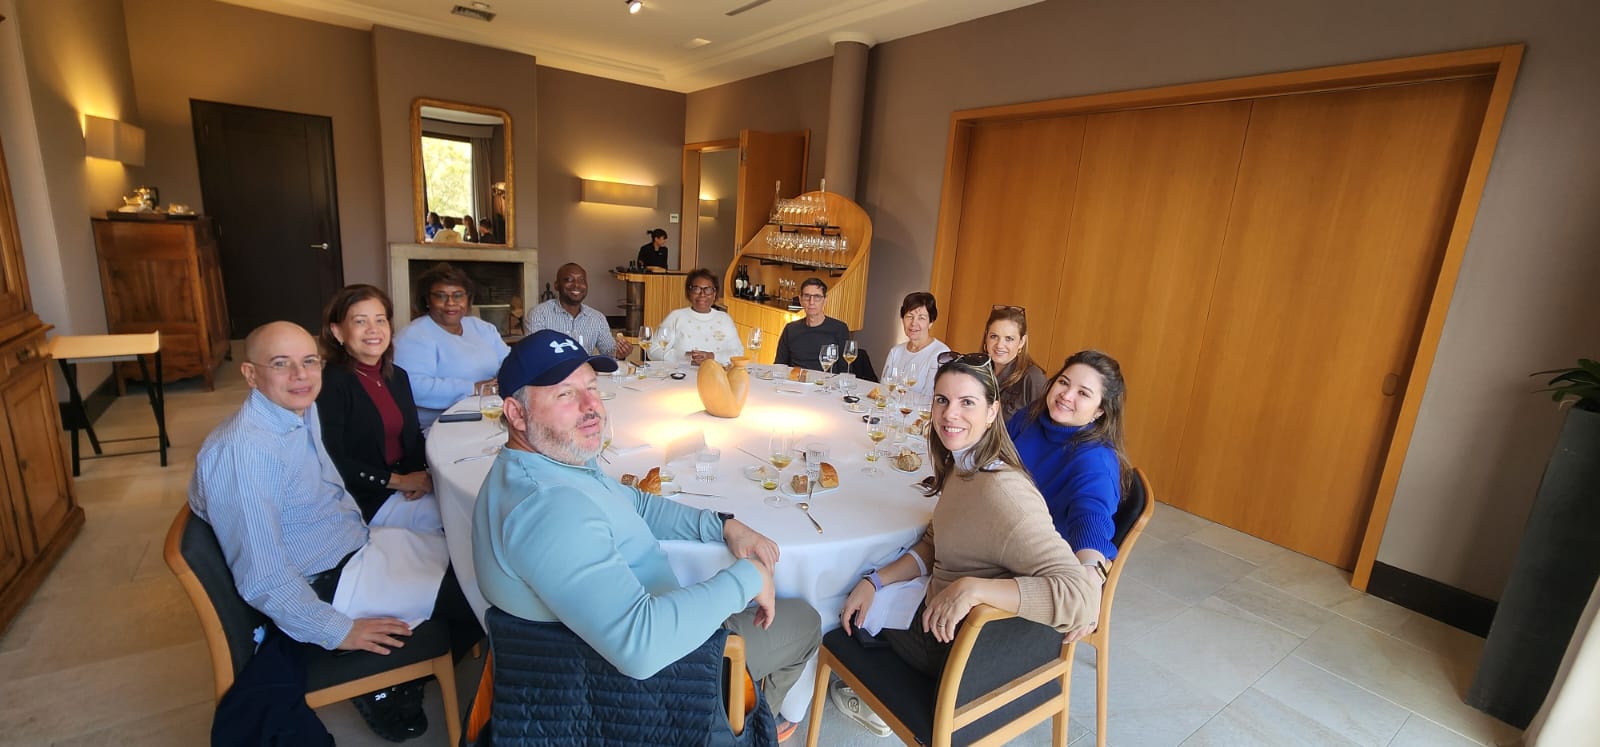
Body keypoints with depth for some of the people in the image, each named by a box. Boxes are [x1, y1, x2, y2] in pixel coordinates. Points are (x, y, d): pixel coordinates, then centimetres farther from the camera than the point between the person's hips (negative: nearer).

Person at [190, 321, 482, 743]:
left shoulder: (302, 409, -1)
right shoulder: (241, 450, -27)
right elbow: (262, 577, -26)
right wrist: (336, 631, -21)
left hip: (359, 543, 9)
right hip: (325, 585, -8)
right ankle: (387, 689, 14)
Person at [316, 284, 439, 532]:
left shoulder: (397, 376, 10)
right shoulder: (330, 384, -12)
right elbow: (333, 461, -16)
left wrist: (420, 473, -7)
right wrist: (398, 481, -17)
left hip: (408, 484, 7)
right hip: (366, 501, -6)